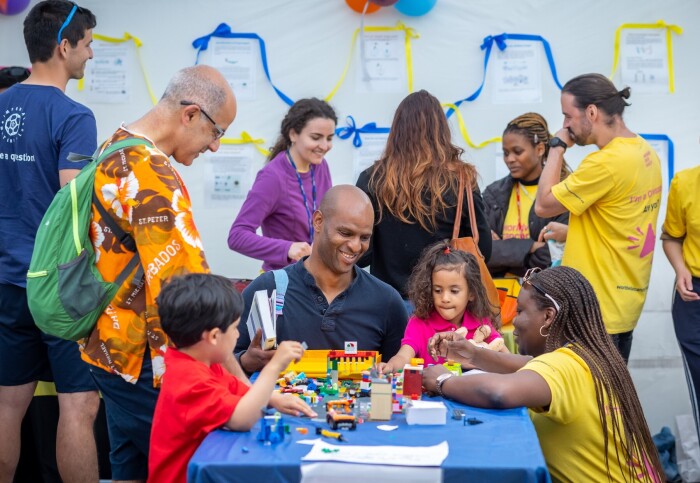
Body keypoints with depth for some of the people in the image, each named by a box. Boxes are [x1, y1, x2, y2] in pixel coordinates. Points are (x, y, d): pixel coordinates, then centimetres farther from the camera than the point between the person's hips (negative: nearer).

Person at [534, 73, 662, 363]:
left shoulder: (606, 162, -22)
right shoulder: (645, 152, 7)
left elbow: (543, 206, -14)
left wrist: (557, 147, -6)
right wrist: (569, 232, 15)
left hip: (598, 310, -9)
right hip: (626, 303, 10)